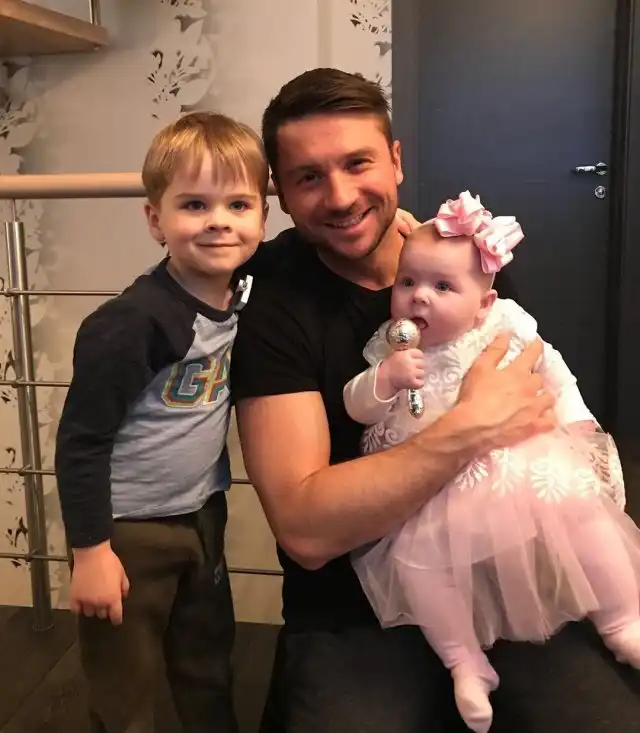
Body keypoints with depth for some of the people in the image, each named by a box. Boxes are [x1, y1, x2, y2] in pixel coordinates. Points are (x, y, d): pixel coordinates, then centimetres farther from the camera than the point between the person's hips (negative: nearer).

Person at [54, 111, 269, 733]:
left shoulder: (247, 297, -5)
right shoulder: (132, 322, -26)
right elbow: (81, 441, -20)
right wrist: (90, 550, -17)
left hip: (202, 514, 6)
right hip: (127, 528, -6)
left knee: (208, 667, 24)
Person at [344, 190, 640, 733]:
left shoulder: (507, 329, -2)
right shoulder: (390, 349, -2)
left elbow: (554, 376, 13)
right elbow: (357, 408, -6)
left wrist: (576, 423, 5)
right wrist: (384, 378, -24)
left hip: (527, 465, 0)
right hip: (437, 489, 0)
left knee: (583, 507, -14)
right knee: (415, 554, -16)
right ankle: (466, 662, 3)